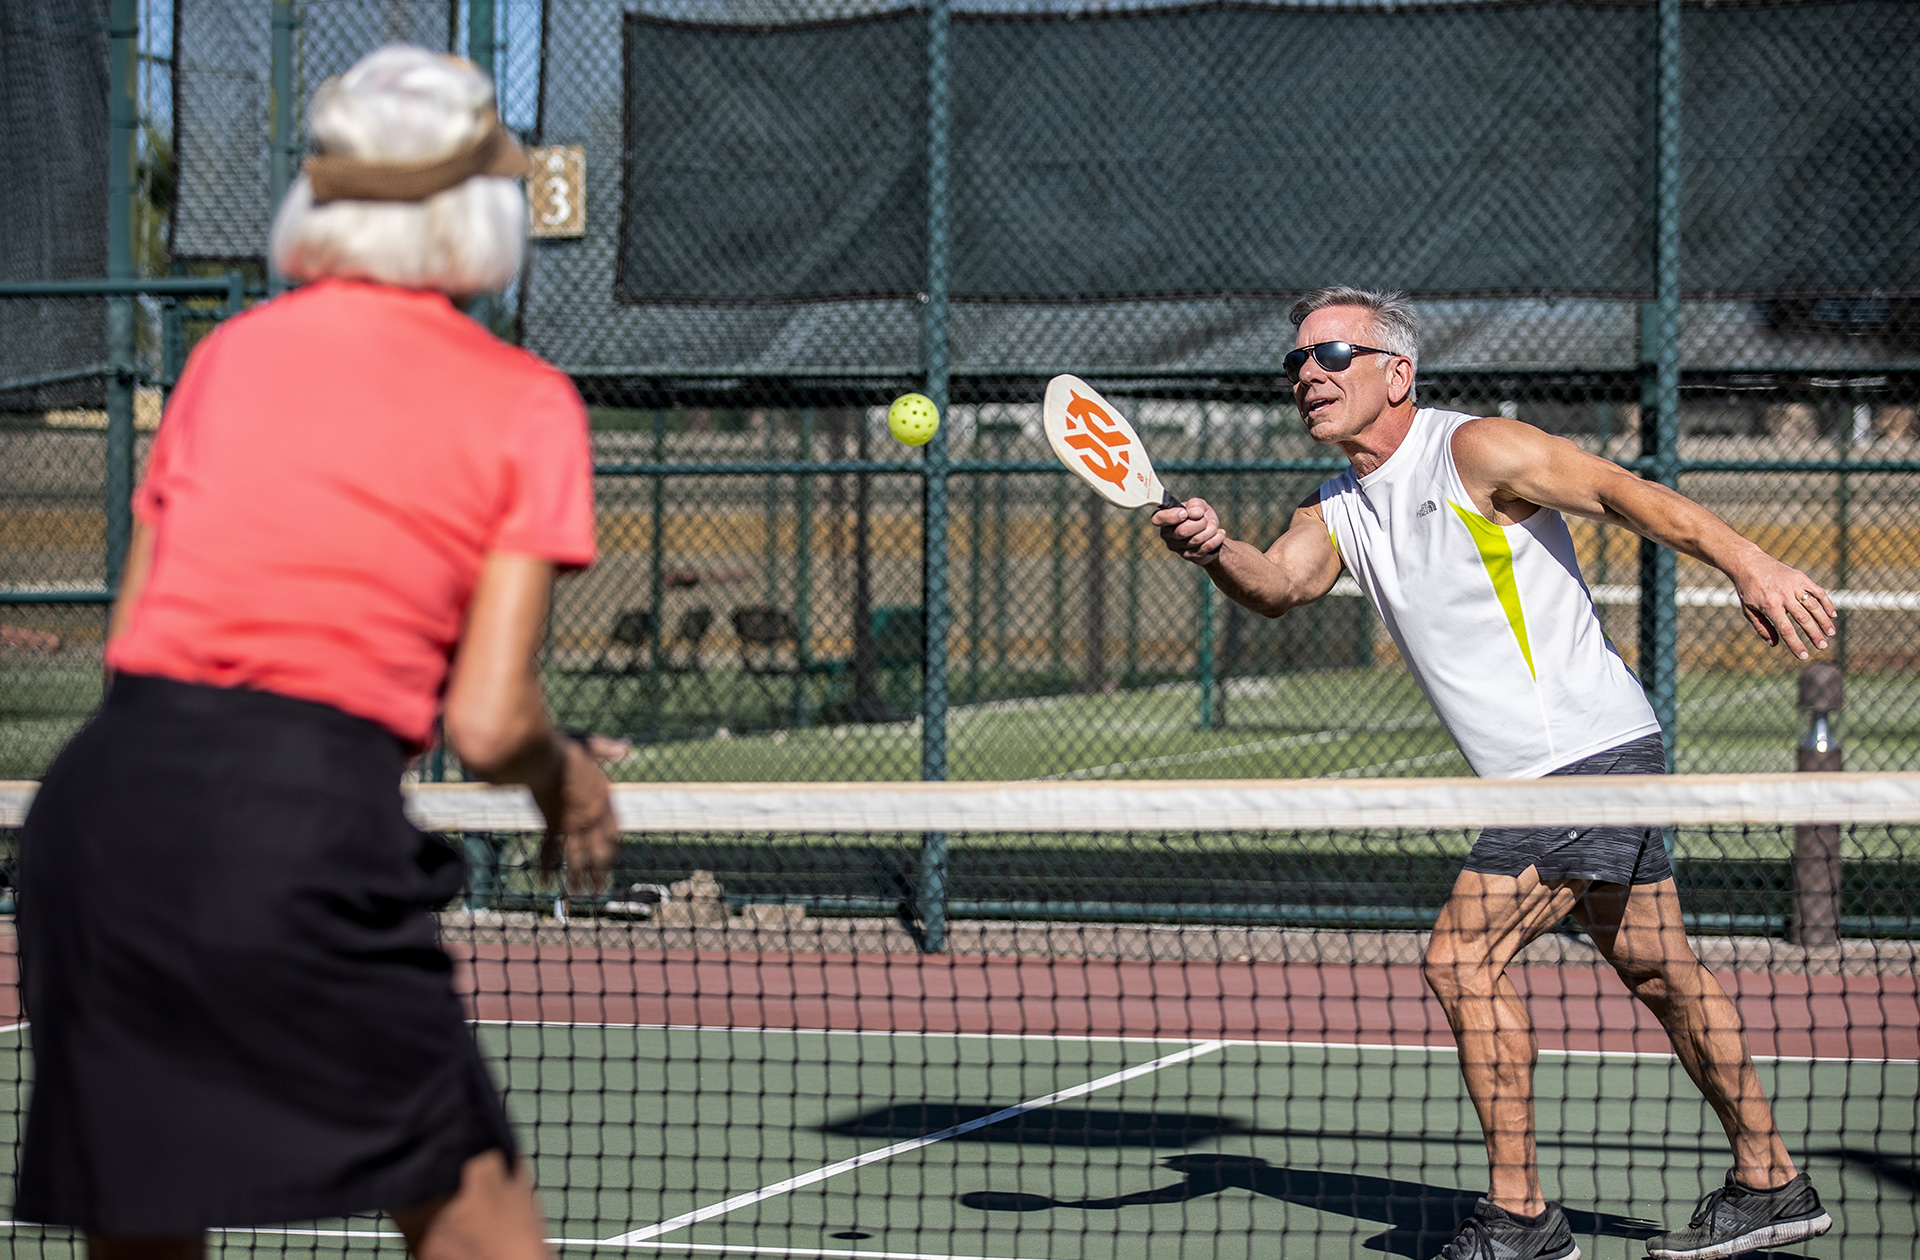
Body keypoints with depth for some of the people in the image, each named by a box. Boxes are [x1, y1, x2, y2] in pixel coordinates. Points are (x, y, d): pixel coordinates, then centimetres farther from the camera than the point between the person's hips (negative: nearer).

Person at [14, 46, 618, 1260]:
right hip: (302, 829, -5)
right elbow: (489, 722, -1)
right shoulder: (526, 405, 5)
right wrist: (569, 777, 20)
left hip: (104, 795, 5)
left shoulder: (228, 354, 17)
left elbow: (130, 635, 17)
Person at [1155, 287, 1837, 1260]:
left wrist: (1751, 567, -30)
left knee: (1462, 957, -13)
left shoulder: (1475, 452, -11)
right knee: (1659, 972, 15)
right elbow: (1281, 584, -7)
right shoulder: (1337, 512, 12)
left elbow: (1626, 494, -18)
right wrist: (1216, 551, -30)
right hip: (1538, 776, 9)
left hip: (1590, 749, -9)